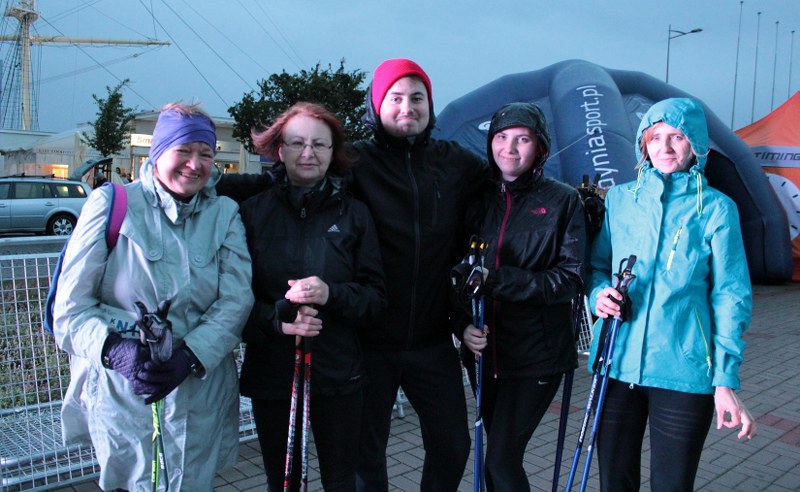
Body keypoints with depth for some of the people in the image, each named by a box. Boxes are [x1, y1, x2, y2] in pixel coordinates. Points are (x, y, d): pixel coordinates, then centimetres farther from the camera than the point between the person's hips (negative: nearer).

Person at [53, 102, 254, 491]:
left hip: (199, 390, 2)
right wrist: (114, 349, -22)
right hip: (120, 389, -2)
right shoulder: (112, 204, -4)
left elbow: (236, 299, -5)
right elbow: (71, 304, -5)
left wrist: (190, 356, -19)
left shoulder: (224, 214, 4)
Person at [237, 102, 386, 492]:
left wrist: (331, 294, -18)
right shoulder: (253, 212, 1)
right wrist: (276, 318, -18)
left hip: (338, 374, 0)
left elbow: (376, 296, 0)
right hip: (270, 374, 0)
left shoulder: (354, 215, 3)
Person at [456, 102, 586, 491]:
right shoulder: (478, 199, 6)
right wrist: (463, 325, -11)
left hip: (536, 353, -4)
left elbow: (570, 279, -10)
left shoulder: (562, 200, -4)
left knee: (501, 460, -7)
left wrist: (497, 280, -20)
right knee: (500, 453, 16)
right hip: (486, 351, 4)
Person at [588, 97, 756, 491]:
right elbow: (597, 265, 13)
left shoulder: (716, 208, -1)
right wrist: (599, 293, -10)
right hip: (617, 365, 2)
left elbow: (731, 297, -1)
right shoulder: (620, 198, 6)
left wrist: (726, 380, -5)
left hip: (683, 371, -2)